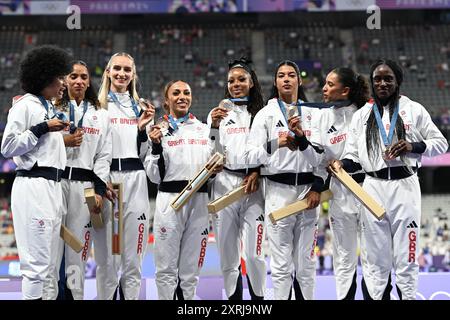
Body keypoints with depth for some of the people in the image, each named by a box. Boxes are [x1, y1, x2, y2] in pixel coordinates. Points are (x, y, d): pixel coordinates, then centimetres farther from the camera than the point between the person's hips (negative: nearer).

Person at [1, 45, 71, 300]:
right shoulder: (25, 105, -5)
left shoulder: (51, 108, 21)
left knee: (48, 262, 7)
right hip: (33, 185, -9)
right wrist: (43, 128, -12)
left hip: (54, 186, 9)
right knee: (37, 260, -12)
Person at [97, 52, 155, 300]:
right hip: (106, 179, -4)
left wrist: (143, 128, 0)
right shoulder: (97, 106, 4)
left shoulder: (140, 108, 18)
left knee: (133, 258, 5)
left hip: (135, 180, 4)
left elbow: (143, 153, 16)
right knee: (107, 257, -3)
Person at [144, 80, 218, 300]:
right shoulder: (159, 130, 3)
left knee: (191, 269, 8)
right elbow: (155, 175, -1)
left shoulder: (204, 129, 13)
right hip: (169, 200, -3)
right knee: (167, 269, -1)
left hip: (199, 201, 3)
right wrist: (156, 147, -13)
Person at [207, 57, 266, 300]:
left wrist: (257, 172, -9)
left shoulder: (262, 113, 7)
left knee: (253, 253, -8)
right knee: (228, 252, 4)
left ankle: (258, 297, 3)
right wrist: (213, 126, -7)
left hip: (254, 186, -2)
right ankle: (233, 298, 11)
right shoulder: (218, 112, 13)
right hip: (224, 183, 2)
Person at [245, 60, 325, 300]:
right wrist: (276, 144, -20)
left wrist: (317, 187, -1)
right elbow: (251, 156, -4)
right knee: (281, 265, -2)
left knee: (306, 263, 5)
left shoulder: (312, 113, 11)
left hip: (308, 188, 2)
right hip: (278, 190, -2)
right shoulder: (266, 114, 5)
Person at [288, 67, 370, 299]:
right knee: (343, 257, 9)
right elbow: (318, 160, -1)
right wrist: (301, 137, -15)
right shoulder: (323, 118, 5)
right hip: (340, 192, 3)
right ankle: (344, 296, 17)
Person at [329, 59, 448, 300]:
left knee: (405, 258, -1)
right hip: (373, 188, 2)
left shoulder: (413, 110, 6)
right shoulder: (361, 115, 12)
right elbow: (353, 155, 11)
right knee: (376, 260, 4)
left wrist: (413, 146, -8)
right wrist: (342, 165, -11)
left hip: (405, 187, -2)